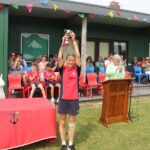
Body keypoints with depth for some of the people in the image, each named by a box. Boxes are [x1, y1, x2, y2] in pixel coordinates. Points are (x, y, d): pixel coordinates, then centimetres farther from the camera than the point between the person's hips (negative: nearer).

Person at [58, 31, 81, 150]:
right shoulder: (63, 69, 0)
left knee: (72, 122, 12)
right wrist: (63, 44, -20)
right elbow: (59, 58, -15)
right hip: (63, 99, 0)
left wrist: (74, 41, -13)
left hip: (74, 99, 0)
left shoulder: (76, 69, -1)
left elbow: (78, 56, -11)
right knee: (62, 122, 11)